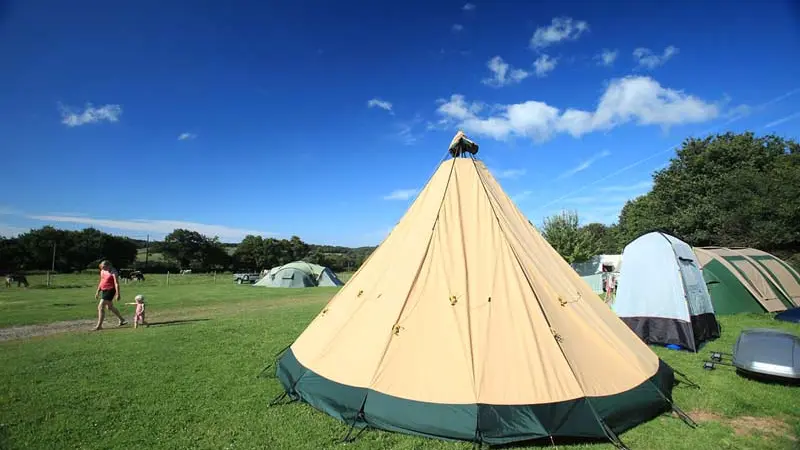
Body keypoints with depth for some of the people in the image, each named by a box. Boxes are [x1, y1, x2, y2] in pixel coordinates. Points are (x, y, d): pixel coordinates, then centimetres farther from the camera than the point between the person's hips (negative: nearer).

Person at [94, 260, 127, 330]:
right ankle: (122, 319, 33)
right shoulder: (102, 271, 8)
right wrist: (98, 292, 19)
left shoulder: (113, 272, -16)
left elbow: (117, 284, -20)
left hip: (110, 291, -9)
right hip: (104, 290, 9)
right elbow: (101, 282, 19)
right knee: (110, 307, 19)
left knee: (100, 307, -10)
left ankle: (99, 326, -2)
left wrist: (117, 294, -24)